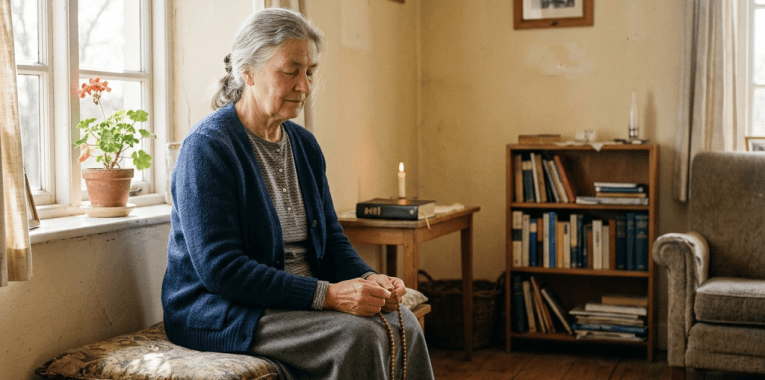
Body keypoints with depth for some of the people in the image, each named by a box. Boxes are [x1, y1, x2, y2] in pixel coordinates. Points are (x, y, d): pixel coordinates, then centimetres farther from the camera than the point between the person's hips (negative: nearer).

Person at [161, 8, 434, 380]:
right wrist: (327, 294, -27)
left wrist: (369, 279, -9)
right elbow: (220, 269, -22)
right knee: (359, 335, -28)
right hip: (217, 313, -7)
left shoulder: (305, 145, 10)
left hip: (300, 300, 7)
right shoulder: (207, 146, -15)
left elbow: (330, 237, 15)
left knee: (402, 324, -18)